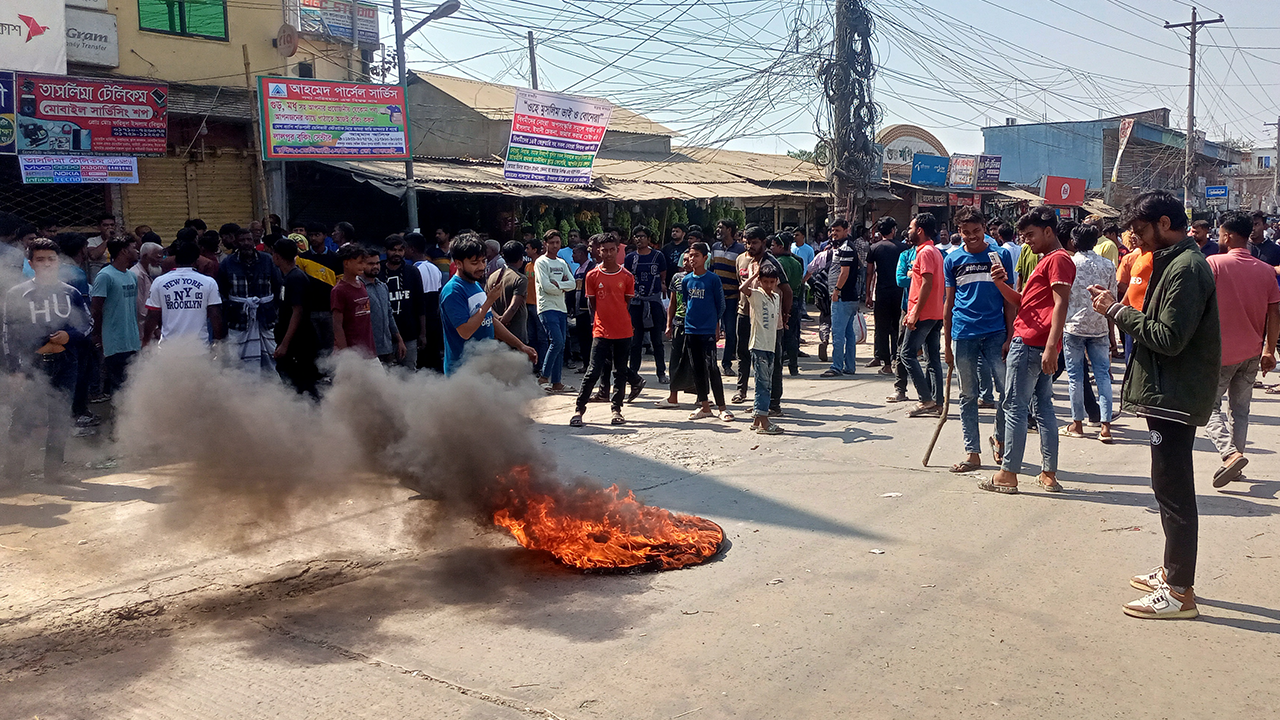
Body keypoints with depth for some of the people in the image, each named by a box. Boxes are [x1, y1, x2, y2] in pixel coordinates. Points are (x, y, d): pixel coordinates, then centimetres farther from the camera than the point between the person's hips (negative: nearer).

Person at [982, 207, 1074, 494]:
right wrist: (1002, 284, 5)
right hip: (1039, 345, 10)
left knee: (1015, 407, -6)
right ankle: (1049, 474, 14)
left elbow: (1061, 305, -18)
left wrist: (1050, 346, -25)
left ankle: (1008, 475, -2)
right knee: (1043, 406, 10)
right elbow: (1023, 301, 23)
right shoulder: (1046, 260, 23)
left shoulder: (1058, 259, -9)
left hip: (1030, 343, -10)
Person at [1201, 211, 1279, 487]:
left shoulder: (1214, 263, -13)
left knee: (1209, 404, 4)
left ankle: (1230, 453, -16)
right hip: (1252, 353, 5)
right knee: (1240, 409, 15)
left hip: (1221, 351, -5)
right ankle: (1235, 458, 19)